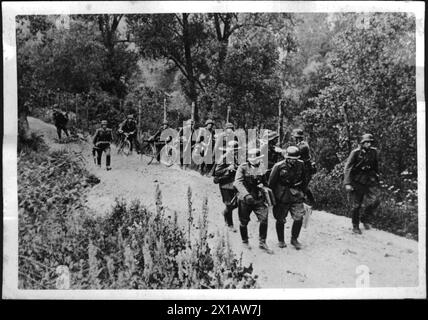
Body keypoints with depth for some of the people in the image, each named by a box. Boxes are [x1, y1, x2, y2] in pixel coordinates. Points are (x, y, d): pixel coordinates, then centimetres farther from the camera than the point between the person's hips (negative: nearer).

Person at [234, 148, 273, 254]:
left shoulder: (261, 168, 6)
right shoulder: (243, 167, -10)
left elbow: (265, 183, 23)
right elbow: (237, 182, -23)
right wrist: (246, 194, -37)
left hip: (258, 198, 3)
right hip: (245, 199, -3)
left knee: (264, 218, -10)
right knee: (243, 222, 8)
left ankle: (262, 243, 4)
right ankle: (245, 241, 32)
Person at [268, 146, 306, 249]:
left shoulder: (301, 165, -1)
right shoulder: (279, 166, -14)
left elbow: (303, 180, 15)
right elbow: (271, 183, -6)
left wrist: (301, 192, 18)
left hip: (296, 196, 3)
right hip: (282, 197, -3)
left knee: (299, 218, -5)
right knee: (280, 220, 7)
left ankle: (294, 239, 16)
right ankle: (281, 240, 28)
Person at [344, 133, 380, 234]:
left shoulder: (374, 152, 3)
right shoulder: (355, 153, -10)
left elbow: (376, 166, 16)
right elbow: (347, 167, -11)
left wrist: (376, 179, 19)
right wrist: (347, 183, -18)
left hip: (370, 180, 4)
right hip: (357, 181, -3)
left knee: (375, 200, -12)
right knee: (356, 205, 2)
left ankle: (365, 219, 11)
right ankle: (355, 226, 19)